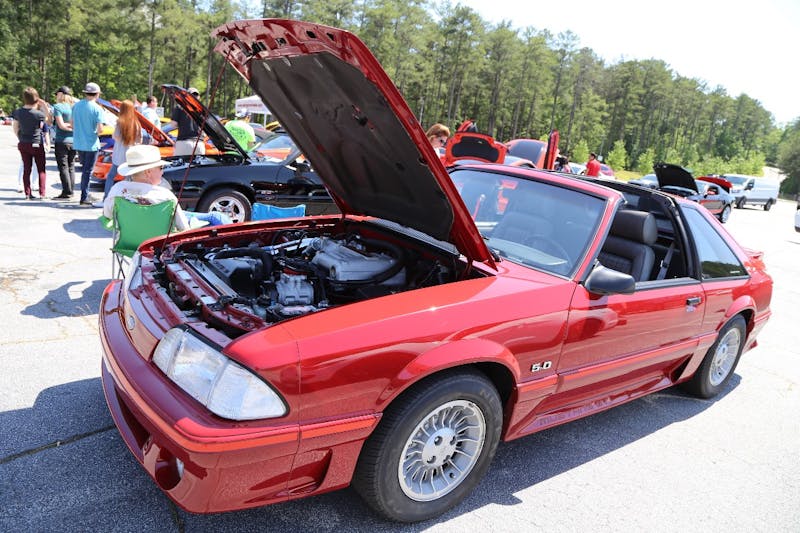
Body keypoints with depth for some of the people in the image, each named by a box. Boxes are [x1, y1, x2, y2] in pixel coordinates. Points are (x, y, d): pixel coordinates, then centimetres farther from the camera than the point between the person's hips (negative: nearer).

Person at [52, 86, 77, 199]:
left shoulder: (58, 107, -9)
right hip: (73, 141, 6)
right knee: (71, 167, 12)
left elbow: (61, 125, -16)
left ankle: (66, 193, -4)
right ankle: (71, 191, 14)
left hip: (62, 141, -6)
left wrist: (73, 128, -5)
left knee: (63, 167, -3)